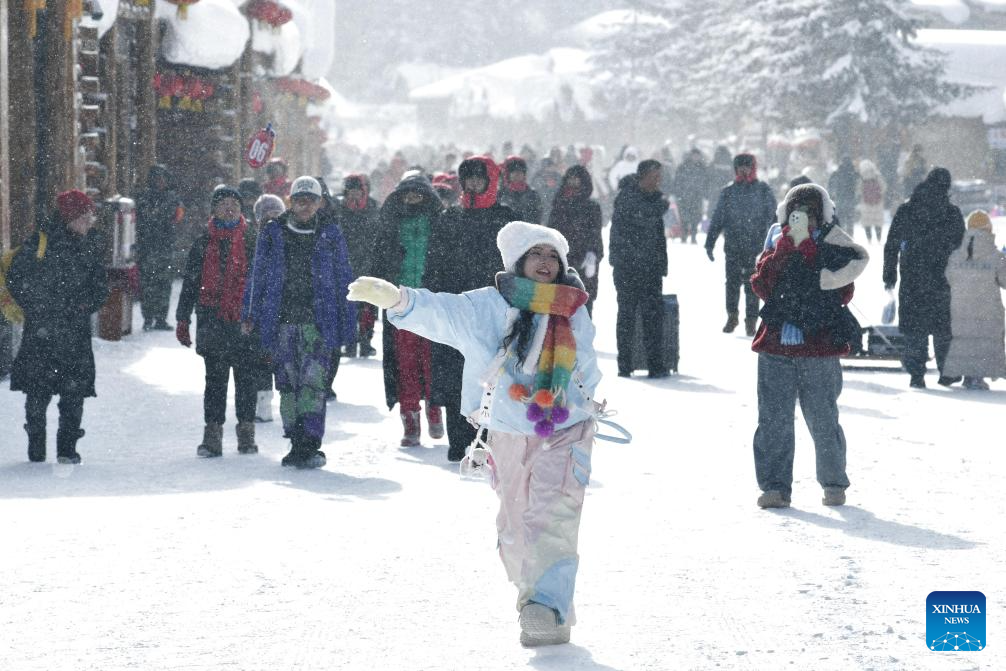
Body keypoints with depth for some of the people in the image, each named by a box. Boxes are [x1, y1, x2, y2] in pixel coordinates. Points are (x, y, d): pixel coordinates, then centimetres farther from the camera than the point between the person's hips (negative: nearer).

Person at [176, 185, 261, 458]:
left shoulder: (252, 241, 6)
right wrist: (182, 320, 6)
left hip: (246, 322, -1)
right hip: (213, 320, 1)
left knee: (246, 378, 2)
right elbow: (190, 283, 11)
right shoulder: (204, 243, 8)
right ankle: (212, 434, 3)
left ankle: (247, 433, 12)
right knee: (215, 379, 1)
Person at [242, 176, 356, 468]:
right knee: (287, 383, 3)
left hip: (318, 321, -2)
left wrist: (347, 323, 6)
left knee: (313, 381, -13)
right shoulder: (273, 233, 9)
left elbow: (343, 280, 10)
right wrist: (250, 315, 9)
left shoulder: (330, 234, 7)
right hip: (281, 322, 2)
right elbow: (257, 277, 14)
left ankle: (309, 444, -16)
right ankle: (296, 443, 10)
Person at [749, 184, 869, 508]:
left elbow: (841, 293, -12)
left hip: (818, 349, -2)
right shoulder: (776, 248, 12)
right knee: (774, 420, -2)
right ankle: (775, 485, 4)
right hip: (776, 346, 2)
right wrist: (783, 250, -12)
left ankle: (834, 483, 19)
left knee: (823, 421, 3)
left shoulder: (830, 248, 3)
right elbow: (762, 287, -4)